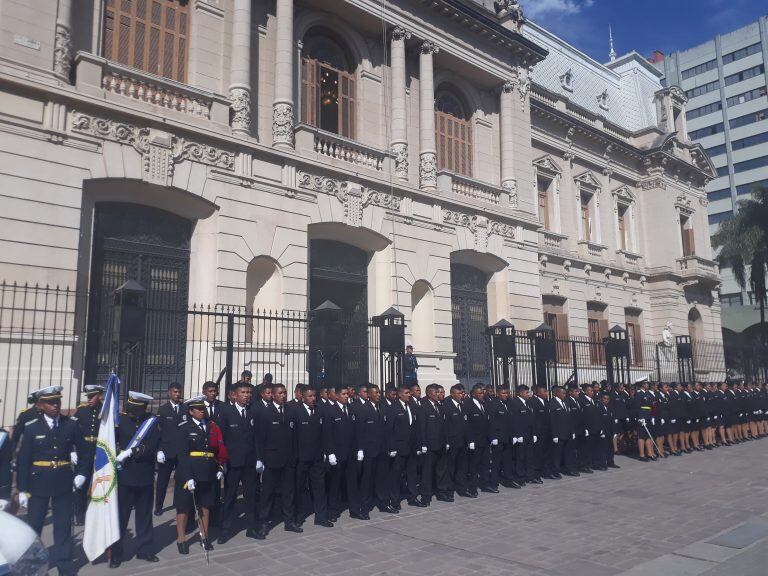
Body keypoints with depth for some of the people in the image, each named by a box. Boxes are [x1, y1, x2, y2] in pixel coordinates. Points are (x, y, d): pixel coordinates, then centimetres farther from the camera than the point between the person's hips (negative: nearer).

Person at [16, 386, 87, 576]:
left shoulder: (72, 424, -3)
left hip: (63, 482, 1)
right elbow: (23, 460, -4)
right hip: (38, 482, 0)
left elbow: (82, 450, 8)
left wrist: (81, 472, -2)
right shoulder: (31, 427, -6)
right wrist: (22, 489, -4)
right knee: (33, 524, 12)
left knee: (63, 524, 7)